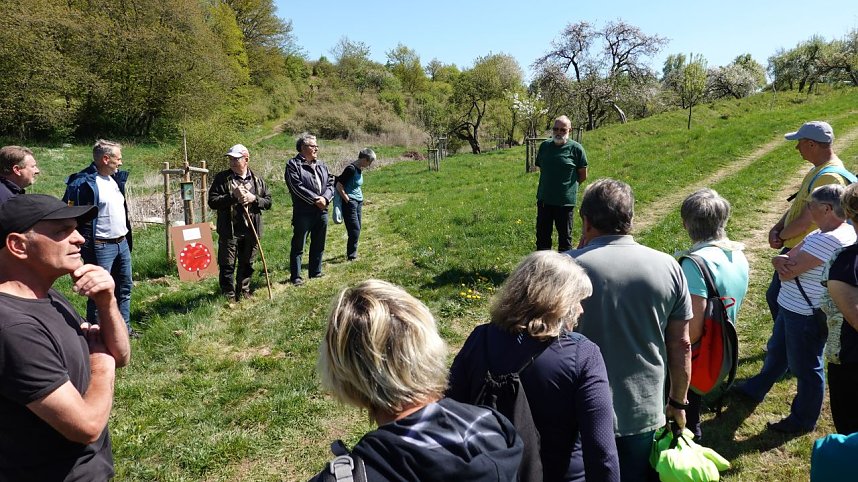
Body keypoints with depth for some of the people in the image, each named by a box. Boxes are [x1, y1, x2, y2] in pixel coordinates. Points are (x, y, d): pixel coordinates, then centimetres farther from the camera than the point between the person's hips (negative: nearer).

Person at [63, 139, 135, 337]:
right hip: (101, 246, -8)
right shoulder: (84, 182, -16)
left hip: (122, 243, 8)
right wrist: (84, 245, -16)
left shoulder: (116, 178, 10)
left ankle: (124, 328, 29)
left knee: (125, 288, 16)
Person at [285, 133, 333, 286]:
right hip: (303, 212, -7)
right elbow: (297, 187, -15)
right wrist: (315, 200, -17)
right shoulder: (293, 164, -5)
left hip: (322, 211, 7)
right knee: (298, 246, -2)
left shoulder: (321, 165, 16)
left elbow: (330, 183, 10)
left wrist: (325, 198, -10)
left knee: (319, 245, 15)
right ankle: (296, 276, 4)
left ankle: (316, 272, 27)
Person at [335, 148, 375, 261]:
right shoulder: (351, 169, -17)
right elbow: (339, 186, -19)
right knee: (355, 230, -6)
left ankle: (352, 253, 24)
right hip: (350, 203, -9)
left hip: (358, 203, 9)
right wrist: (348, 200, -15)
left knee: (357, 230, 12)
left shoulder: (360, 169, 9)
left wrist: (361, 198, 14)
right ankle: (351, 256, 3)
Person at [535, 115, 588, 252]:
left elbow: (583, 176, -1)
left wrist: (568, 185, 7)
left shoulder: (576, 148, -7)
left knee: (565, 235, 9)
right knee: (542, 235, 14)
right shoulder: (545, 146, 5)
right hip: (544, 199, 4)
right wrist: (549, 185, 11)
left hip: (565, 201, -4)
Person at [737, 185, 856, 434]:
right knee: (776, 352, 26)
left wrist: (785, 262, -5)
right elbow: (782, 262, 5)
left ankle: (804, 420, 25)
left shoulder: (830, 240, -27)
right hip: (792, 308, 10)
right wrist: (781, 261, -17)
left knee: (805, 367, 7)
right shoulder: (823, 233, 7)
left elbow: (787, 273, -26)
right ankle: (756, 389, 46)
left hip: (807, 316, -10)